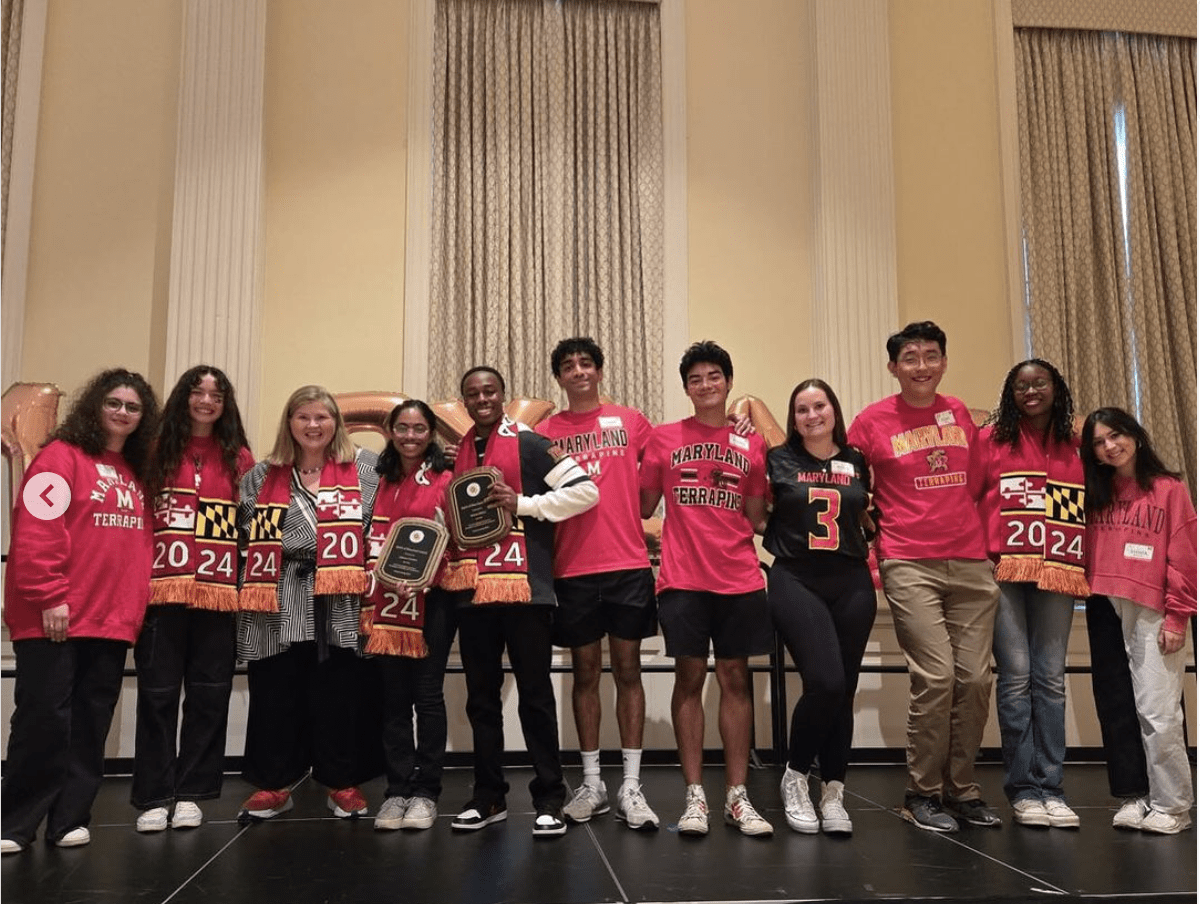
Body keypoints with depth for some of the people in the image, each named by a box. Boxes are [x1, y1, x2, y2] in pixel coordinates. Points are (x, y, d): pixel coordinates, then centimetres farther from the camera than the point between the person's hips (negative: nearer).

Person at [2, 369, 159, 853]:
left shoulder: (137, 473, 18)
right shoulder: (62, 456, -4)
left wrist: (134, 605, 11)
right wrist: (49, 597, -18)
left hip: (113, 622, 6)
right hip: (56, 617, -6)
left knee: (90, 724, 8)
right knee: (43, 719, -3)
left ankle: (69, 818, 16)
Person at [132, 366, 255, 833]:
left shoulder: (239, 458, 9)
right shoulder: (158, 450, 7)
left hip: (219, 594, 1)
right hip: (163, 590, -1)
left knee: (209, 694, 5)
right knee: (158, 693, 2)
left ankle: (190, 793, 16)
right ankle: (154, 796, 10)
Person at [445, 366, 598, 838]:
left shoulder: (529, 444, -2)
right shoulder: (458, 454, 14)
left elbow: (585, 490, -8)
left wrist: (524, 505, -13)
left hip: (522, 587, -5)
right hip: (472, 590, 6)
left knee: (535, 695, 1)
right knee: (481, 697, 11)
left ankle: (549, 799, 9)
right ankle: (489, 796, 21)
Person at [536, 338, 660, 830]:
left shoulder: (631, 421, 6)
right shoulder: (546, 432, 6)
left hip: (628, 563, 0)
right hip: (573, 568, 1)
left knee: (628, 669, 3)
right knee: (585, 672, 7)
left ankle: (631, 785, 9)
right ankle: (591, 783, 17)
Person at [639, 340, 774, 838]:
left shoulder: (752, 443, 9)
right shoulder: (664, 438, 6)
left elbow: (755, 517, 7)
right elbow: (644, 506, 9)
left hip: (740, 578, 2)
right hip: (683, 578, -1)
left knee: (735, 678, 5)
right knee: (690, 676, 0)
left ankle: (737, 795, 12)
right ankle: (694, 795, 8)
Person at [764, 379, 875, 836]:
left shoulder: (857, 462, 11)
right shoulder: (778, 461, 4)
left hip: (852, 583, 3)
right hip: (796, 582, -3)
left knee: (843, 691, 4)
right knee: (825, 682, -18)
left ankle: (833, 793, 17)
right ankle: (795, 777, 5)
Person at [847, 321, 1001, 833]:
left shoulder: (960, 414, 11)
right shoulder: (872, 421, -1)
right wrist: (871, 551, -2)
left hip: (971, 563, 4)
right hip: (909, 565, -4)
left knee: (975, 678, 1)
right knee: (936, 676, -11)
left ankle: (961, 789, 17)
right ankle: (922, 794, 5)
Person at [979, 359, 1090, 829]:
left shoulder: (1076, 445, 13)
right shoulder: (992, 438, 5)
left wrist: (1088, 563, 4)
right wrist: (980, 554, -6)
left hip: (1058, 575, 3)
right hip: (1005, 571, -2)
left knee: (1051, 679, 2)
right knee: (1016, 676, -3)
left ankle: (1050, 787, 8)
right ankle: (1023, 789, 3)